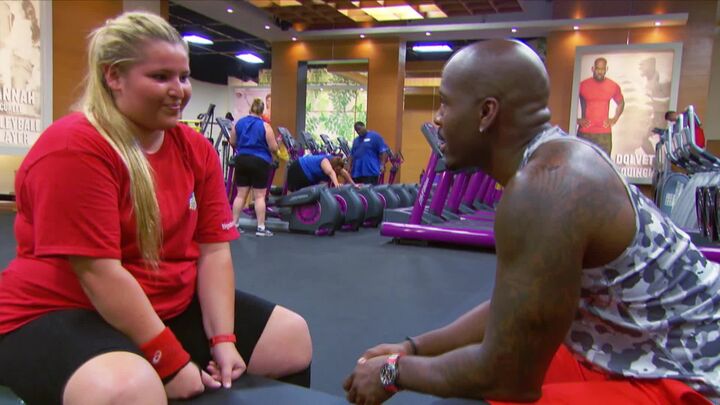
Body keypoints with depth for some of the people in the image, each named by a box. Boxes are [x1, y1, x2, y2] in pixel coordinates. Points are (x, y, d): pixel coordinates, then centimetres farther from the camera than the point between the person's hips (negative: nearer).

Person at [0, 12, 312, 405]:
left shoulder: (196, 149, 2)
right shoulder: (73, 148, -19)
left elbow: (213, 251, -1)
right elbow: (98, 272, -23)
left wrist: (223, 340, -10)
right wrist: (171, 360, -21)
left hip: (172, 306, 7)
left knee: (293, 338, 5)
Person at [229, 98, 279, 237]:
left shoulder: (238, 123, 5)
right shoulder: (265, 126, -9)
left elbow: (232, 143, 14)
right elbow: (273, 148, -10)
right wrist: (276, 142, 12)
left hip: (241, 160, 4)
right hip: (260, 162, -4)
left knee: (241, 194, 11)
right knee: (259, 196, 0)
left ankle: (234, 224, 15)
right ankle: (261, 228, 3)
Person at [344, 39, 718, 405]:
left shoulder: (544, 189, -30)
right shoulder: (555, 161, 0)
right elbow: (509, 306, 8)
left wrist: (395, 372, -9)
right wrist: (413, 349, 6)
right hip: (638, 356, 9)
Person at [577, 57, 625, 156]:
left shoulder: (613, 86, 5)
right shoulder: (582, 85, -3)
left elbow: (621, 103, 23)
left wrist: (615, 119, 10)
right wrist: (577, 120, -1)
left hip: (604, 132, 2)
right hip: (585, 131, -2)